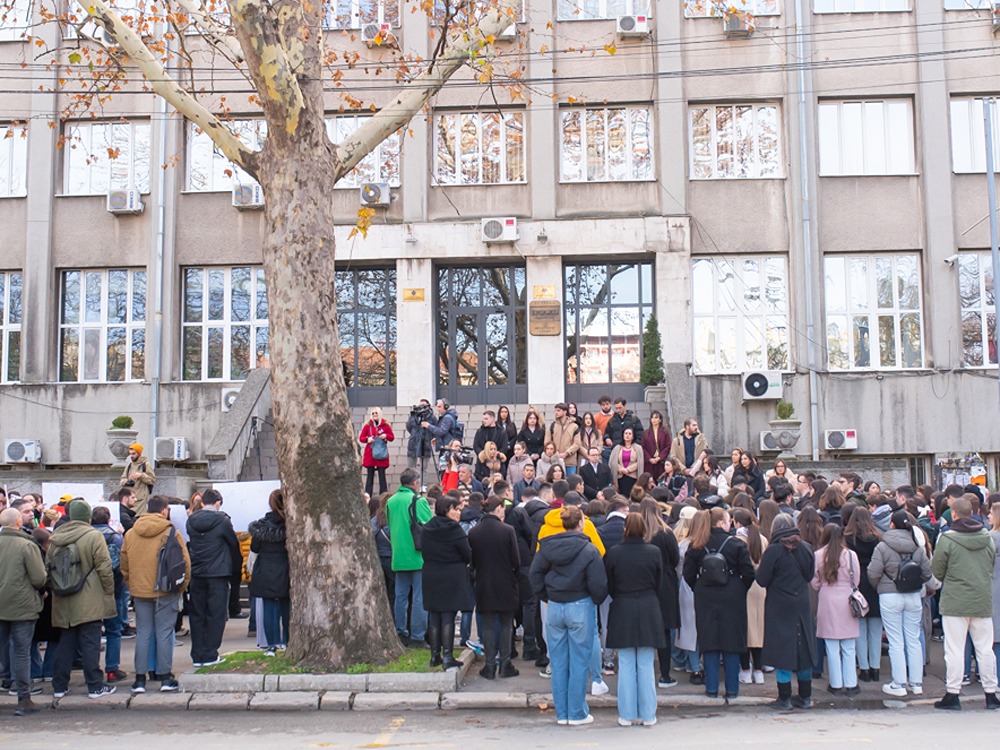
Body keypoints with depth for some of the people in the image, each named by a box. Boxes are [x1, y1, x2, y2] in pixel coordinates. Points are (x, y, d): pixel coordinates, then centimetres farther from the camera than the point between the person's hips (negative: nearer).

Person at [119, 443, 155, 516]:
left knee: (138, 517, -15)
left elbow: (153, 479, -4)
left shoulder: (145, 464, 0)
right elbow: (121, 480, 19)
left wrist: (141, 475, -15)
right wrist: (126, 482, -4)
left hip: (140, 499, -5)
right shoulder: (129, 465, 16)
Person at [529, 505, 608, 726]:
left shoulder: (547, 546, -1)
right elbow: (598, 584, -14)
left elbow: (535, 574, 4)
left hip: (553, 608, 4)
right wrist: (597, 600, 5)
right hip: (580, 608, -4)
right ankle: (577, 714, 9)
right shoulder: (588, 550, -13)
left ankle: (561, 713, 18)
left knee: (558, 663, 11)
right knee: (579, 663, 5)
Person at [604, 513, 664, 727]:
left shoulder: (613, 553, -8)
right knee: (646, 666, 7)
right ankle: (647, 715, 11)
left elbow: (609, 586, 2)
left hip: (622, 612, 0)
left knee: (626, 666, 6)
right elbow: (659, 583, 5)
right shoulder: (654, 552, -6)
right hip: (648, 612, 1)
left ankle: (627, 715, 10)